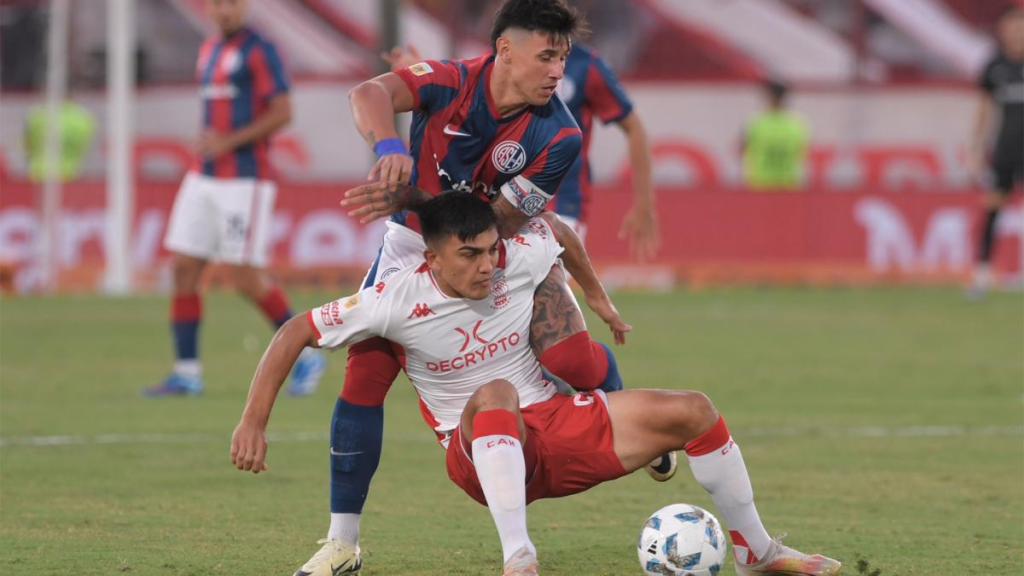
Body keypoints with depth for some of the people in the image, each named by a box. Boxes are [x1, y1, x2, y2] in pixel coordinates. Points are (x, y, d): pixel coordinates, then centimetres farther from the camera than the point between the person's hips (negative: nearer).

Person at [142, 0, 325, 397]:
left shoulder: (259, 51, -8)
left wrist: (229, 140, -19)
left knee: (247, 279, -8)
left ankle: (306, 356, 9)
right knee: (184, 268, 0)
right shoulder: (209, 52, 16)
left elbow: (282, 112, -14)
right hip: (204, 178, 8)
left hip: (245, 181, -8)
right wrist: (206, 141, 8)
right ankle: (186, 372, 3)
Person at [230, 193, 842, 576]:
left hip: (556, 422, 5)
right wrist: (254, 423, -16)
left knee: (694, 410, -7)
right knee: (495, 395, -41)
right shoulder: (400, 302, -19)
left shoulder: (521, 259, -10)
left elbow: (558, 227, 14)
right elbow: (296, 332, -15)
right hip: (479, 451, -5)